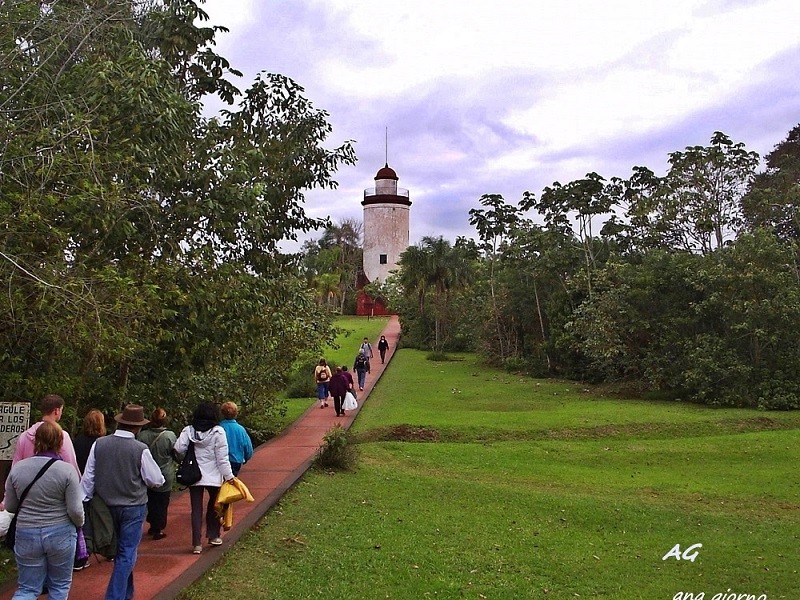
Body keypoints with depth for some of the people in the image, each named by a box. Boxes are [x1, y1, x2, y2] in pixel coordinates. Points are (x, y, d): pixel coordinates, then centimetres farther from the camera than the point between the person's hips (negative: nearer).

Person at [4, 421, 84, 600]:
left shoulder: (17, 468, -4)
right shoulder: (67, 470, -14)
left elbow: (10, 507, 6)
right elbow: (75, 510, -13)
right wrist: (80, 524, 8)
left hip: (26, 535, 3)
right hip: (61, 534, -2)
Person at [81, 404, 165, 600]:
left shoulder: (99, 445, -7)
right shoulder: (140, 450, -17)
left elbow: (88, 478, -1)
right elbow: (156, 480, -10)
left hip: (108, 506, 5)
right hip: (133, 507, -5)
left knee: (121, 551, 22)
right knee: (127, 554, 5)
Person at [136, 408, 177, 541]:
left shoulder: (142, 435, -13)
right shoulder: (170, 436, -19)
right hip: (165, 476, -2)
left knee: (150, 500, 21)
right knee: (162, 502, 10)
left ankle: (153, 526, 30)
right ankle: (158, 530, 14)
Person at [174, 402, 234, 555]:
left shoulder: (188, 431, -4)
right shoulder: (218, 432, -11)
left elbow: (179, 449, -12)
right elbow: (222, 457, -11)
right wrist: (229, 476, -6)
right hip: (213, 477, -1)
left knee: (196, 509, 7)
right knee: (214, 505, 20)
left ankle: (196, 543, 6)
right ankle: (214, 535, 28)